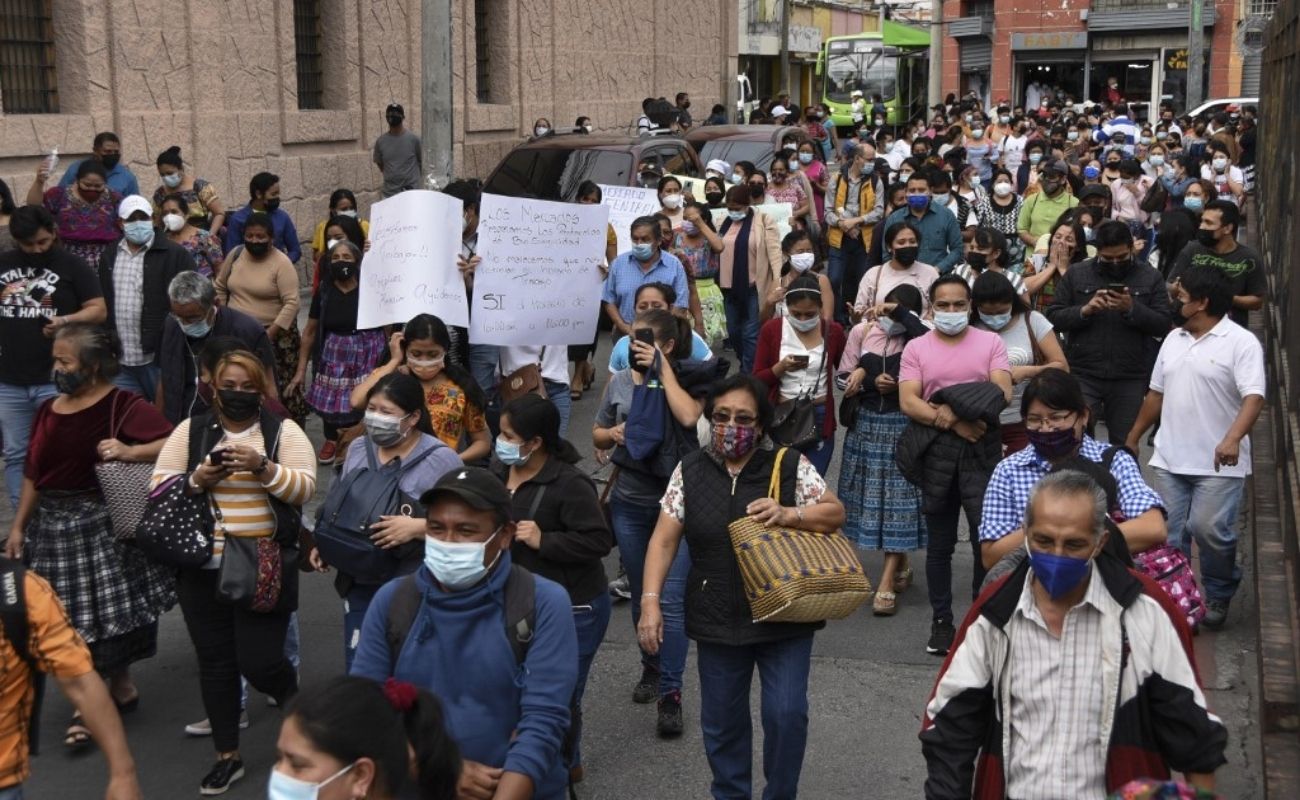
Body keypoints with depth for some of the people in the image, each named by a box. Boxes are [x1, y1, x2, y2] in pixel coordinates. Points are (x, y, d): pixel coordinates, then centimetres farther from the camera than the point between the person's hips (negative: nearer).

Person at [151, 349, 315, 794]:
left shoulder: (284, 432, -1)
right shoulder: (190, 432, 5)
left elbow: (305, 489, -10)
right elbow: (159, 488, 1)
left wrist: (262, 466, -24)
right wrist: (197, 480, -17)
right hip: (202, 569, 3)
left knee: (258, 662, -4)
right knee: (214, 661, 10)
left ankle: (293, 700, 32)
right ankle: (228, 756, 25)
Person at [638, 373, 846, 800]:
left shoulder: (789, 465, -4)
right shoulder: (690, 471, 0)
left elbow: (836, 513, -3)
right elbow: (664, 540, -1)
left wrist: (788, 514, -20)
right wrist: (651, 601, -10)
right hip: (717, 621, 2)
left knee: (786, 713, -5)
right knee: (722, 721, 12)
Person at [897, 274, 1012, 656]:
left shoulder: (990, 342, 5)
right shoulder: (916, 348, 6)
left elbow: (1002, 393, -6)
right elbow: (908, 402, -6)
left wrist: (951, 409, -14)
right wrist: (955, 423, -16)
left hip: (982, 450, -1)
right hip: (937, 452, 1)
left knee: (987, 538, -7)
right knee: (940, 543, 9)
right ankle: (941, 621, 20)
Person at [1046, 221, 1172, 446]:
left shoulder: (1150, 277, 6)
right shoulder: (1076, 274, 7)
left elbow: (1163, 325, -1)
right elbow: (1053, 317, 2)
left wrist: (1132, 309, -17)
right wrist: (1085, 310, -15)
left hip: (1130, 377, 1)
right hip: (1083, 374, 0)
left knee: (1125, 443, 7)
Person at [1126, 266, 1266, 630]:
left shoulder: (1241, 343, -9)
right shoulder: (1173, 339, 12)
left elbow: (1254, 397, -20)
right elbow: (1156, 394, 20)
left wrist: (1232, 439, -37)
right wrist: (1132, 439, 21)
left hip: (1218, 463, -6)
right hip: (1170, 460, 6)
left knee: (1209, 529, -11)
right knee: (1168, 536, 6)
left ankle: (1219, 596, 13)